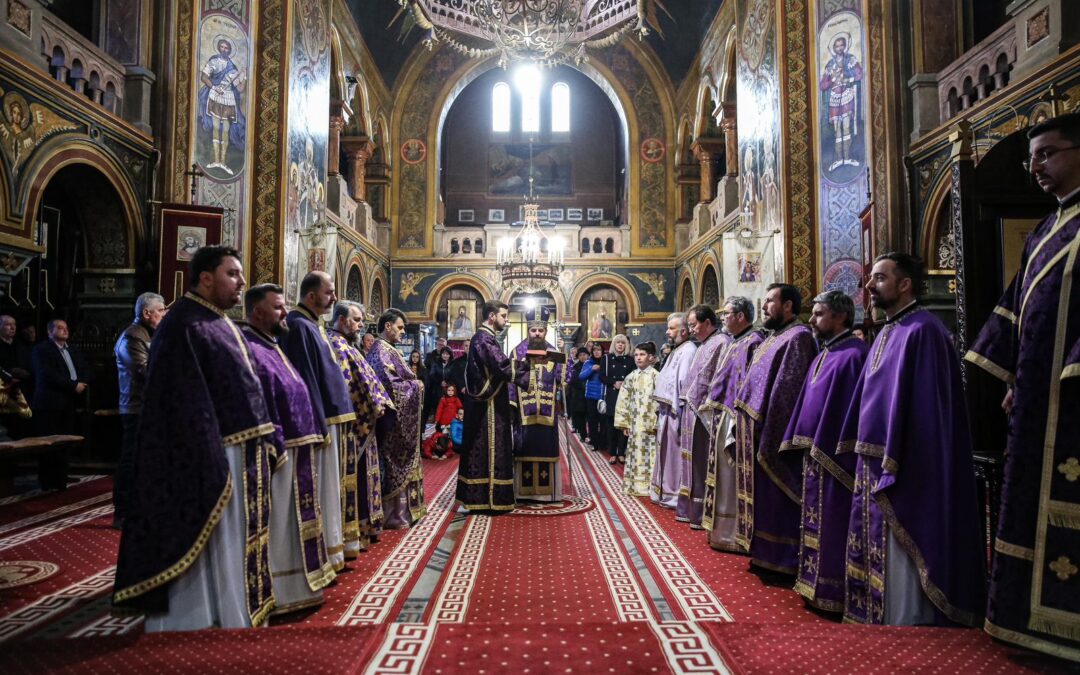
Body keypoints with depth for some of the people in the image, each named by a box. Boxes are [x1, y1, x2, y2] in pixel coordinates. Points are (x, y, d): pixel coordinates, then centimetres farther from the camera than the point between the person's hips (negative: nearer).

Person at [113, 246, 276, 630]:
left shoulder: (222, 324, 14)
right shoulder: (185, 327, -14)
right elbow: (186, 403, -21)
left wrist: (263, 438, 13)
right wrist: (211, 465, -24)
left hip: (242, 454, 10)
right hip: (210, 456, -10)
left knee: (235, 542, 18)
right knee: (210, 544, 1)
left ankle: (234, 617, 31)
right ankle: (195, 620, 15)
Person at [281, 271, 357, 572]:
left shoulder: (313, 326, 16)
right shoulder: (300, 327, -14)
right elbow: (305, 379, -20)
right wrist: (319, 424, -22)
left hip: (330, 417, 10)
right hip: (320, 420, -10)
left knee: (329, 486, 15)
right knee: (321, 487, -3)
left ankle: (331, 548, 24)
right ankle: (324, 555, 5)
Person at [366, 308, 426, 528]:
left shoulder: (389, 349, 15)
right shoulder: (381, 350, -15)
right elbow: (389, 384, -23)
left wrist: (413, 382, 4)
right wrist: (415, 385, -11)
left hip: (400, 415, 10)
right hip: (393, 416, -10)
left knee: (399, 462, 14)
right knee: (394, 463, -3)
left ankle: (403, 509, 22)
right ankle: (394, 515, 5)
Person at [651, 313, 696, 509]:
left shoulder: (688, 351, -15)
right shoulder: (677, 350, 17)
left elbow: (685, 384, -22)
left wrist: (678, 413, -23)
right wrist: (662, 408, 14)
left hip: (675, 413, -10)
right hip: (667, 411, 10)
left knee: (674, 454, -1)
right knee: (667, 453, 16)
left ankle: (674, 495, 8)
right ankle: (665, 492, 26)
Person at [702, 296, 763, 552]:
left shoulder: (753, 342, -13)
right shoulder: (734, 343, 16)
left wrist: (737, 420, -22)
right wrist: (712, 402, 16)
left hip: (734, 418, -10)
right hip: (723, 417, 10)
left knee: (732, 476, -3)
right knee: (724, 473, 15)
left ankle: (732, 533, 7)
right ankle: (722, 529, 24)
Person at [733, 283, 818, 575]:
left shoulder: (798, 337, -13)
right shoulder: (774, 337, 17)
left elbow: (788, 391, -20)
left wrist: (770, 435, -23)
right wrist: (746, 422, 15)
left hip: (775, 431, -10)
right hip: (758, 429, 10)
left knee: (775, 498, -1)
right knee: (764, 496, 14)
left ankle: (782, 560, 10)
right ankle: (766, 553, 24)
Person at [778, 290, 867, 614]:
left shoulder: (853, 354, -14)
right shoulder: (823, 356, 15)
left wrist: (825, 450, -21)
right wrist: (802, 443, 16)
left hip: (834, 457, -9)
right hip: (814, 454, 9)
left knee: (832, 526, -1)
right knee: (815, 523, 15)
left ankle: (832, 593, 10)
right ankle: (814, 584, 26)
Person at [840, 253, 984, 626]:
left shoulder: (921, 331, -15)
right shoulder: (887, 332, 15)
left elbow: (919, 404, -21)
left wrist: (891, 464, -23)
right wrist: (863, 454, 17)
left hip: (902, 466, -10)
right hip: (875, 462, 10)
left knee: (898, 550, -1)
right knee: (881, 550, 16)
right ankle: (876, 619, 28)